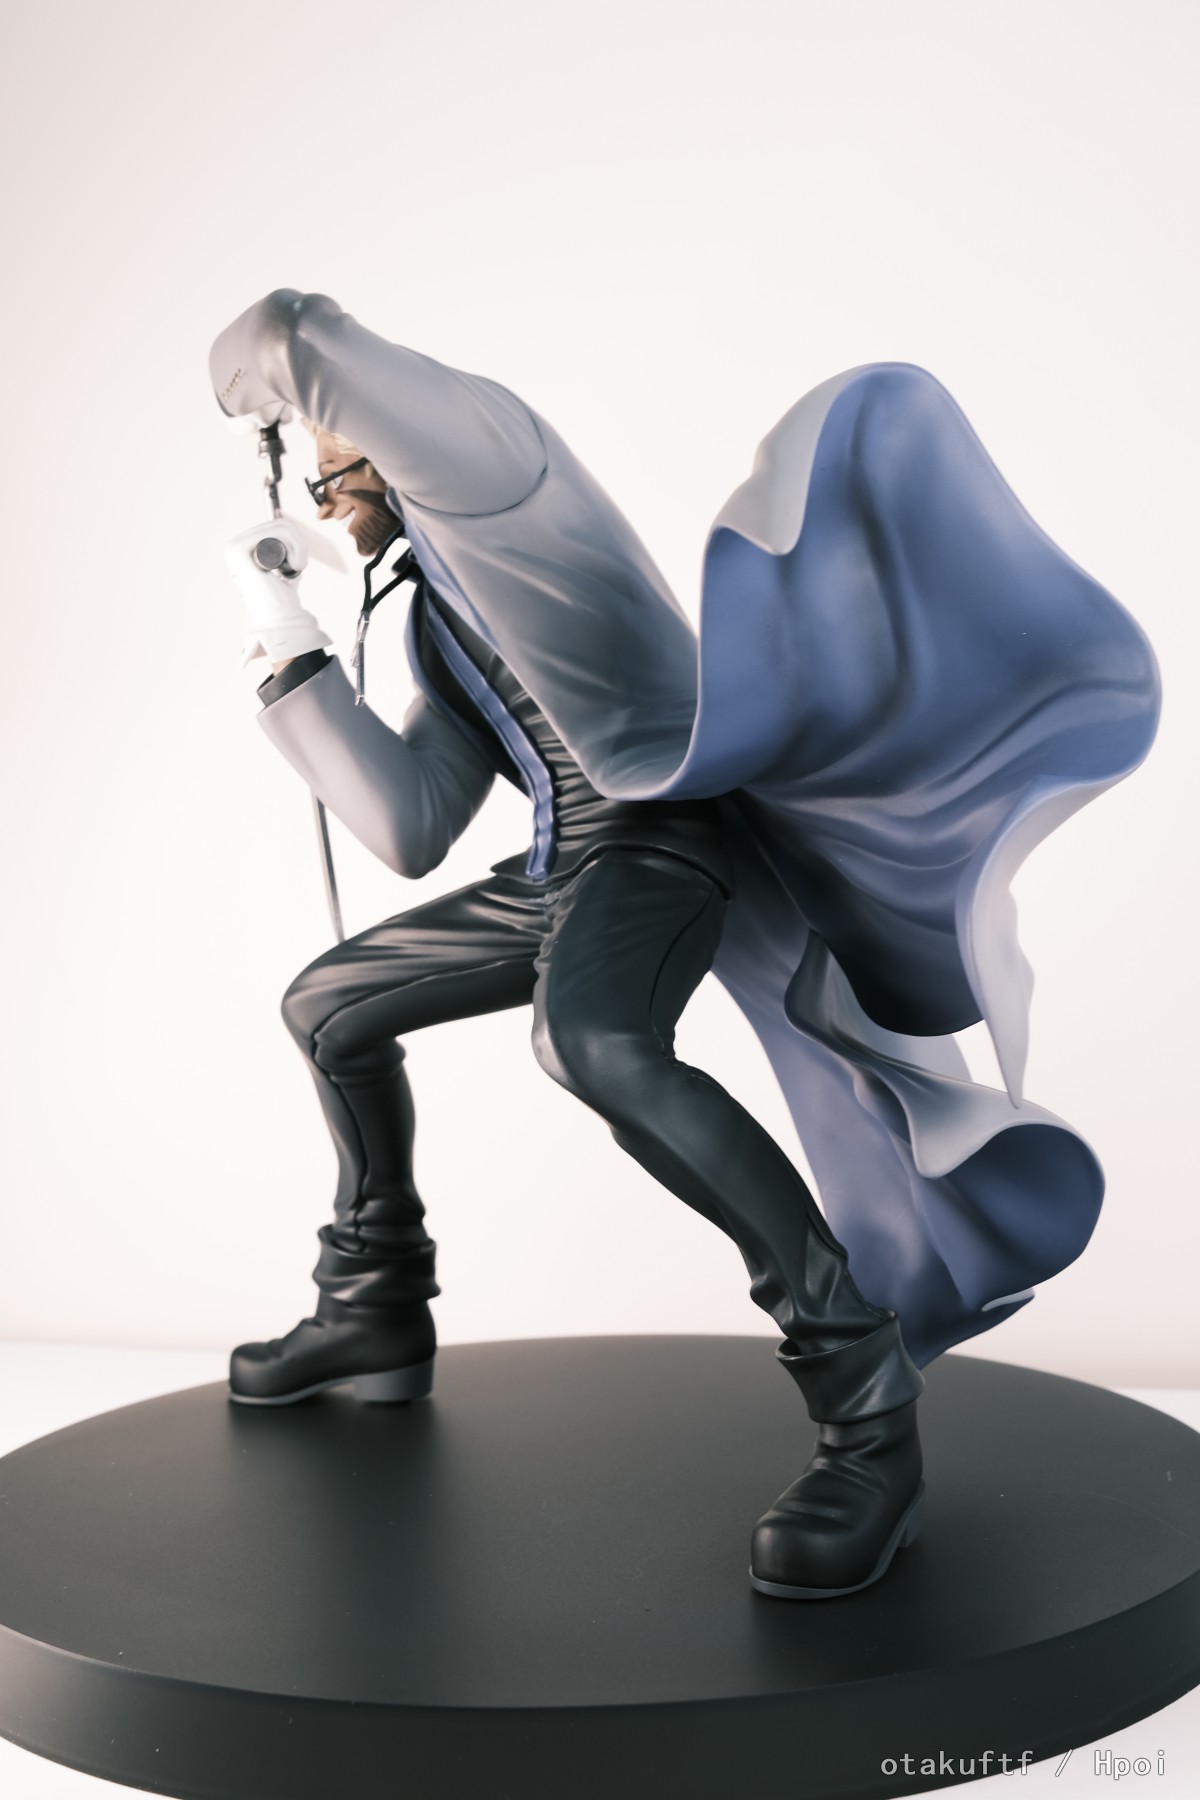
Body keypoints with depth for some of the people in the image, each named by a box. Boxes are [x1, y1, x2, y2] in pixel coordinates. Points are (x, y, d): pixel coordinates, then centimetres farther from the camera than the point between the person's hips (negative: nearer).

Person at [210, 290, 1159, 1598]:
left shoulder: (478, 449, -1)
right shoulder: (438, 630, 23)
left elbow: (290, 335, -16)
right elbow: (409, 833, 12)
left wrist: (265, 367, 10)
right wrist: (291, 652, 14)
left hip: (664, 834, -10)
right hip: (560, 874, 10)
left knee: (591, 1042, -40)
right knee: (329, 1005, 19)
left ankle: (864, 1404, -32)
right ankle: (376, 1313, 31)